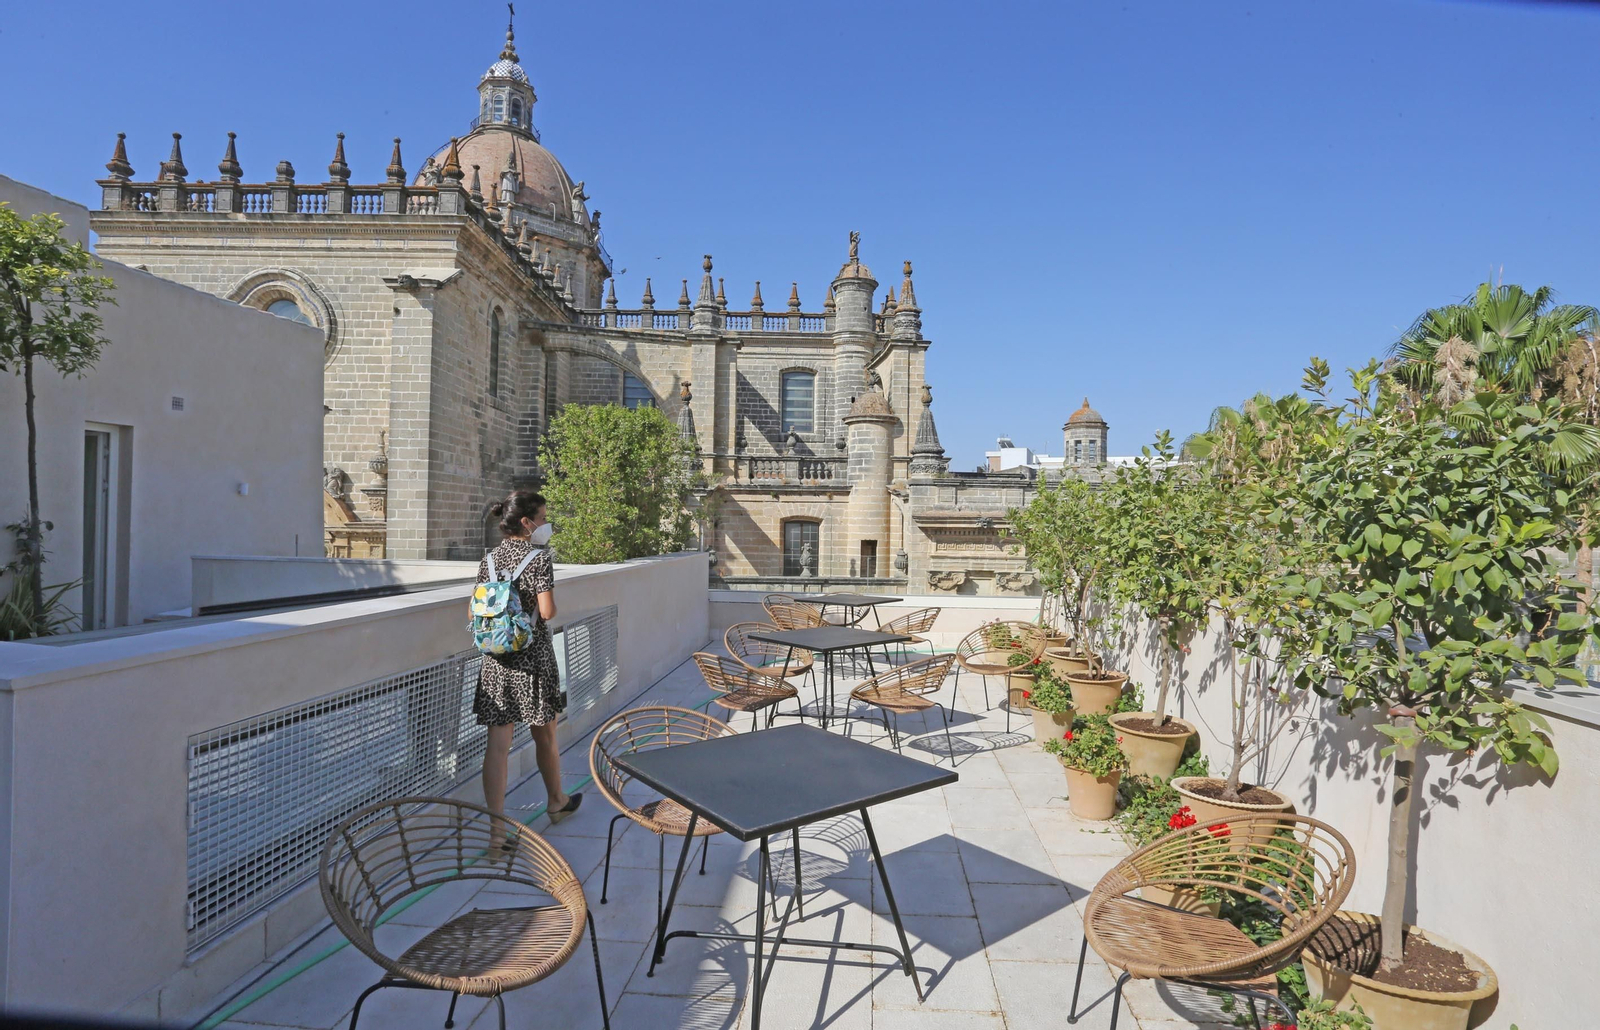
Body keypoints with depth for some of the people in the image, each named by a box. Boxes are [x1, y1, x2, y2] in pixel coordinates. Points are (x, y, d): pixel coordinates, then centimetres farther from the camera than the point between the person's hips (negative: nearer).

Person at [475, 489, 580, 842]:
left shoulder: (488, 559, 5)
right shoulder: (539, 557, -12)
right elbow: (547, 612, -19)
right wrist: (551, 605, 2)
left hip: (496, 661, 4)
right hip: (533, 658, -4)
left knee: (497, 744, 2)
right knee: (545, 735, 16)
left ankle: (495, 827, 3)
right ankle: (556, 801, 36)